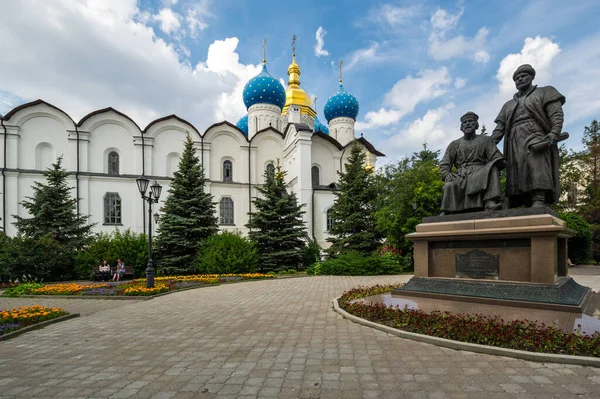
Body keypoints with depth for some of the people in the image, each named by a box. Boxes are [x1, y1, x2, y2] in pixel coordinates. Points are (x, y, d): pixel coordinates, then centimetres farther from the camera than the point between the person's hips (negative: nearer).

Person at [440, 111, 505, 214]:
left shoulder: (486, 140, 19)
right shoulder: (454, 144, 19)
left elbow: (497, 159, 7)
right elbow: (444, 164, 11)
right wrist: (447, 174, -13)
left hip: (480, 173, 0)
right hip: (460, 176, 0)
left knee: (492, 170, -34)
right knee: (450, 186, -33)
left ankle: (491, 204, -41)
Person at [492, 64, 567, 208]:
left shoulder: (544, 92, 19)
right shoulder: (508, 105, 30)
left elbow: (557, 114, 3)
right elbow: (499, 129, 19)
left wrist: (554, 134, -17)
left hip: (535, 138, -4)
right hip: (515, 144, 4)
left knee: (537, 167, -29)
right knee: (516, 179, -8)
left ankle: (539, 203, -43)